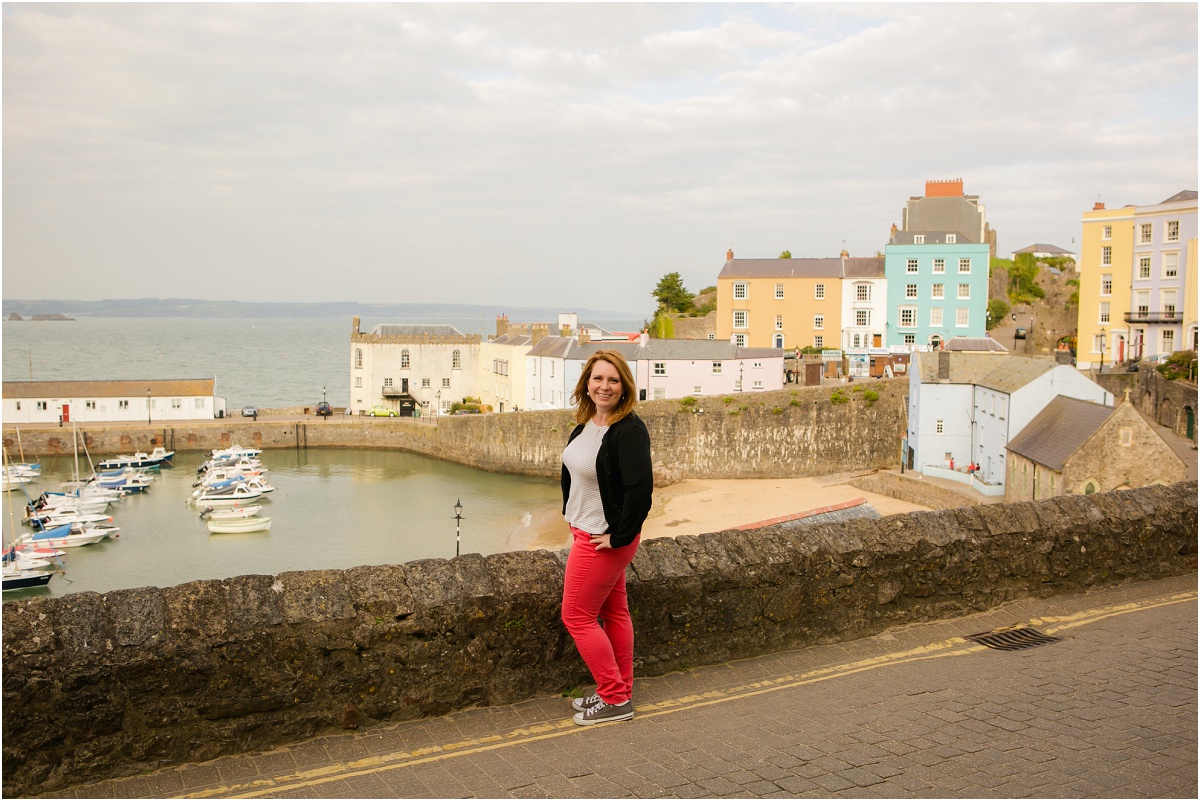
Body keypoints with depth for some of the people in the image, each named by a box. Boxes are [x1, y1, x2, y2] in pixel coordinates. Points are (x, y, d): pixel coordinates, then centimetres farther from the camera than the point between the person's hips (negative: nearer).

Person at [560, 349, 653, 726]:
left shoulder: (629, 430, -22)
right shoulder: (586, 423, 5)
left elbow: (641, 489, -29)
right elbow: (574, 472, 20)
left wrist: (618, 536, -21)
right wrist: (571, 515, 16)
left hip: (603, 539, -9)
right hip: (585, 532, 9)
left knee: (577, 616, 0)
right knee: (613, 612, 17)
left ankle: (615, 700, 11)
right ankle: (619, 691, 29)